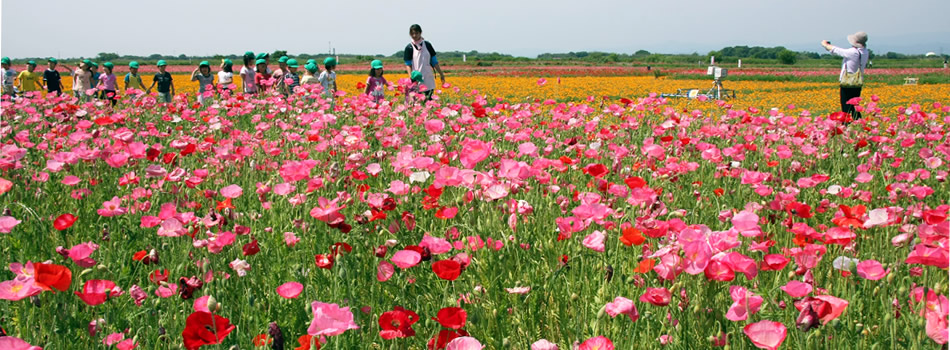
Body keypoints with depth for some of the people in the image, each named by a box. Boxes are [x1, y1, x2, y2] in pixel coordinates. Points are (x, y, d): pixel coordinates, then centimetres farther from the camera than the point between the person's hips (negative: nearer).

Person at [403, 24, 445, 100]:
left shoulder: (427, 45, 8)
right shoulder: (409, 48, 1)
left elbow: (434, 61, 14)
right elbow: (408, 64, -1)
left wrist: (441, 74, 15)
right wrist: (411, 76, -18)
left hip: (429, 80, 2)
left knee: (429, 99, -1)